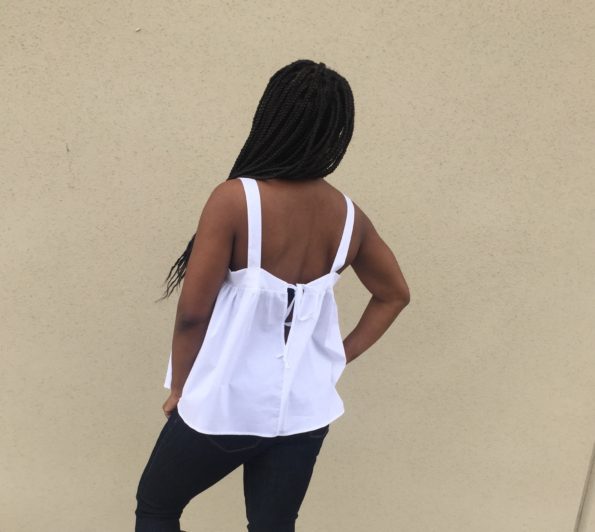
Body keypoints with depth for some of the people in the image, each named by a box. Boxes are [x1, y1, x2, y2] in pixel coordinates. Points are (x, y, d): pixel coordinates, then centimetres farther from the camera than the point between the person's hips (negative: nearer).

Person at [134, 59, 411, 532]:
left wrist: (181, 387, 1)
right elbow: (394, 295, 10)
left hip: (225, 403, -4)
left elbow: (193, 311, -15)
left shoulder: (235, 199, -19)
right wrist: (337, 359, 11)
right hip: (304, 408, 4)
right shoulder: (348, 216, -3)